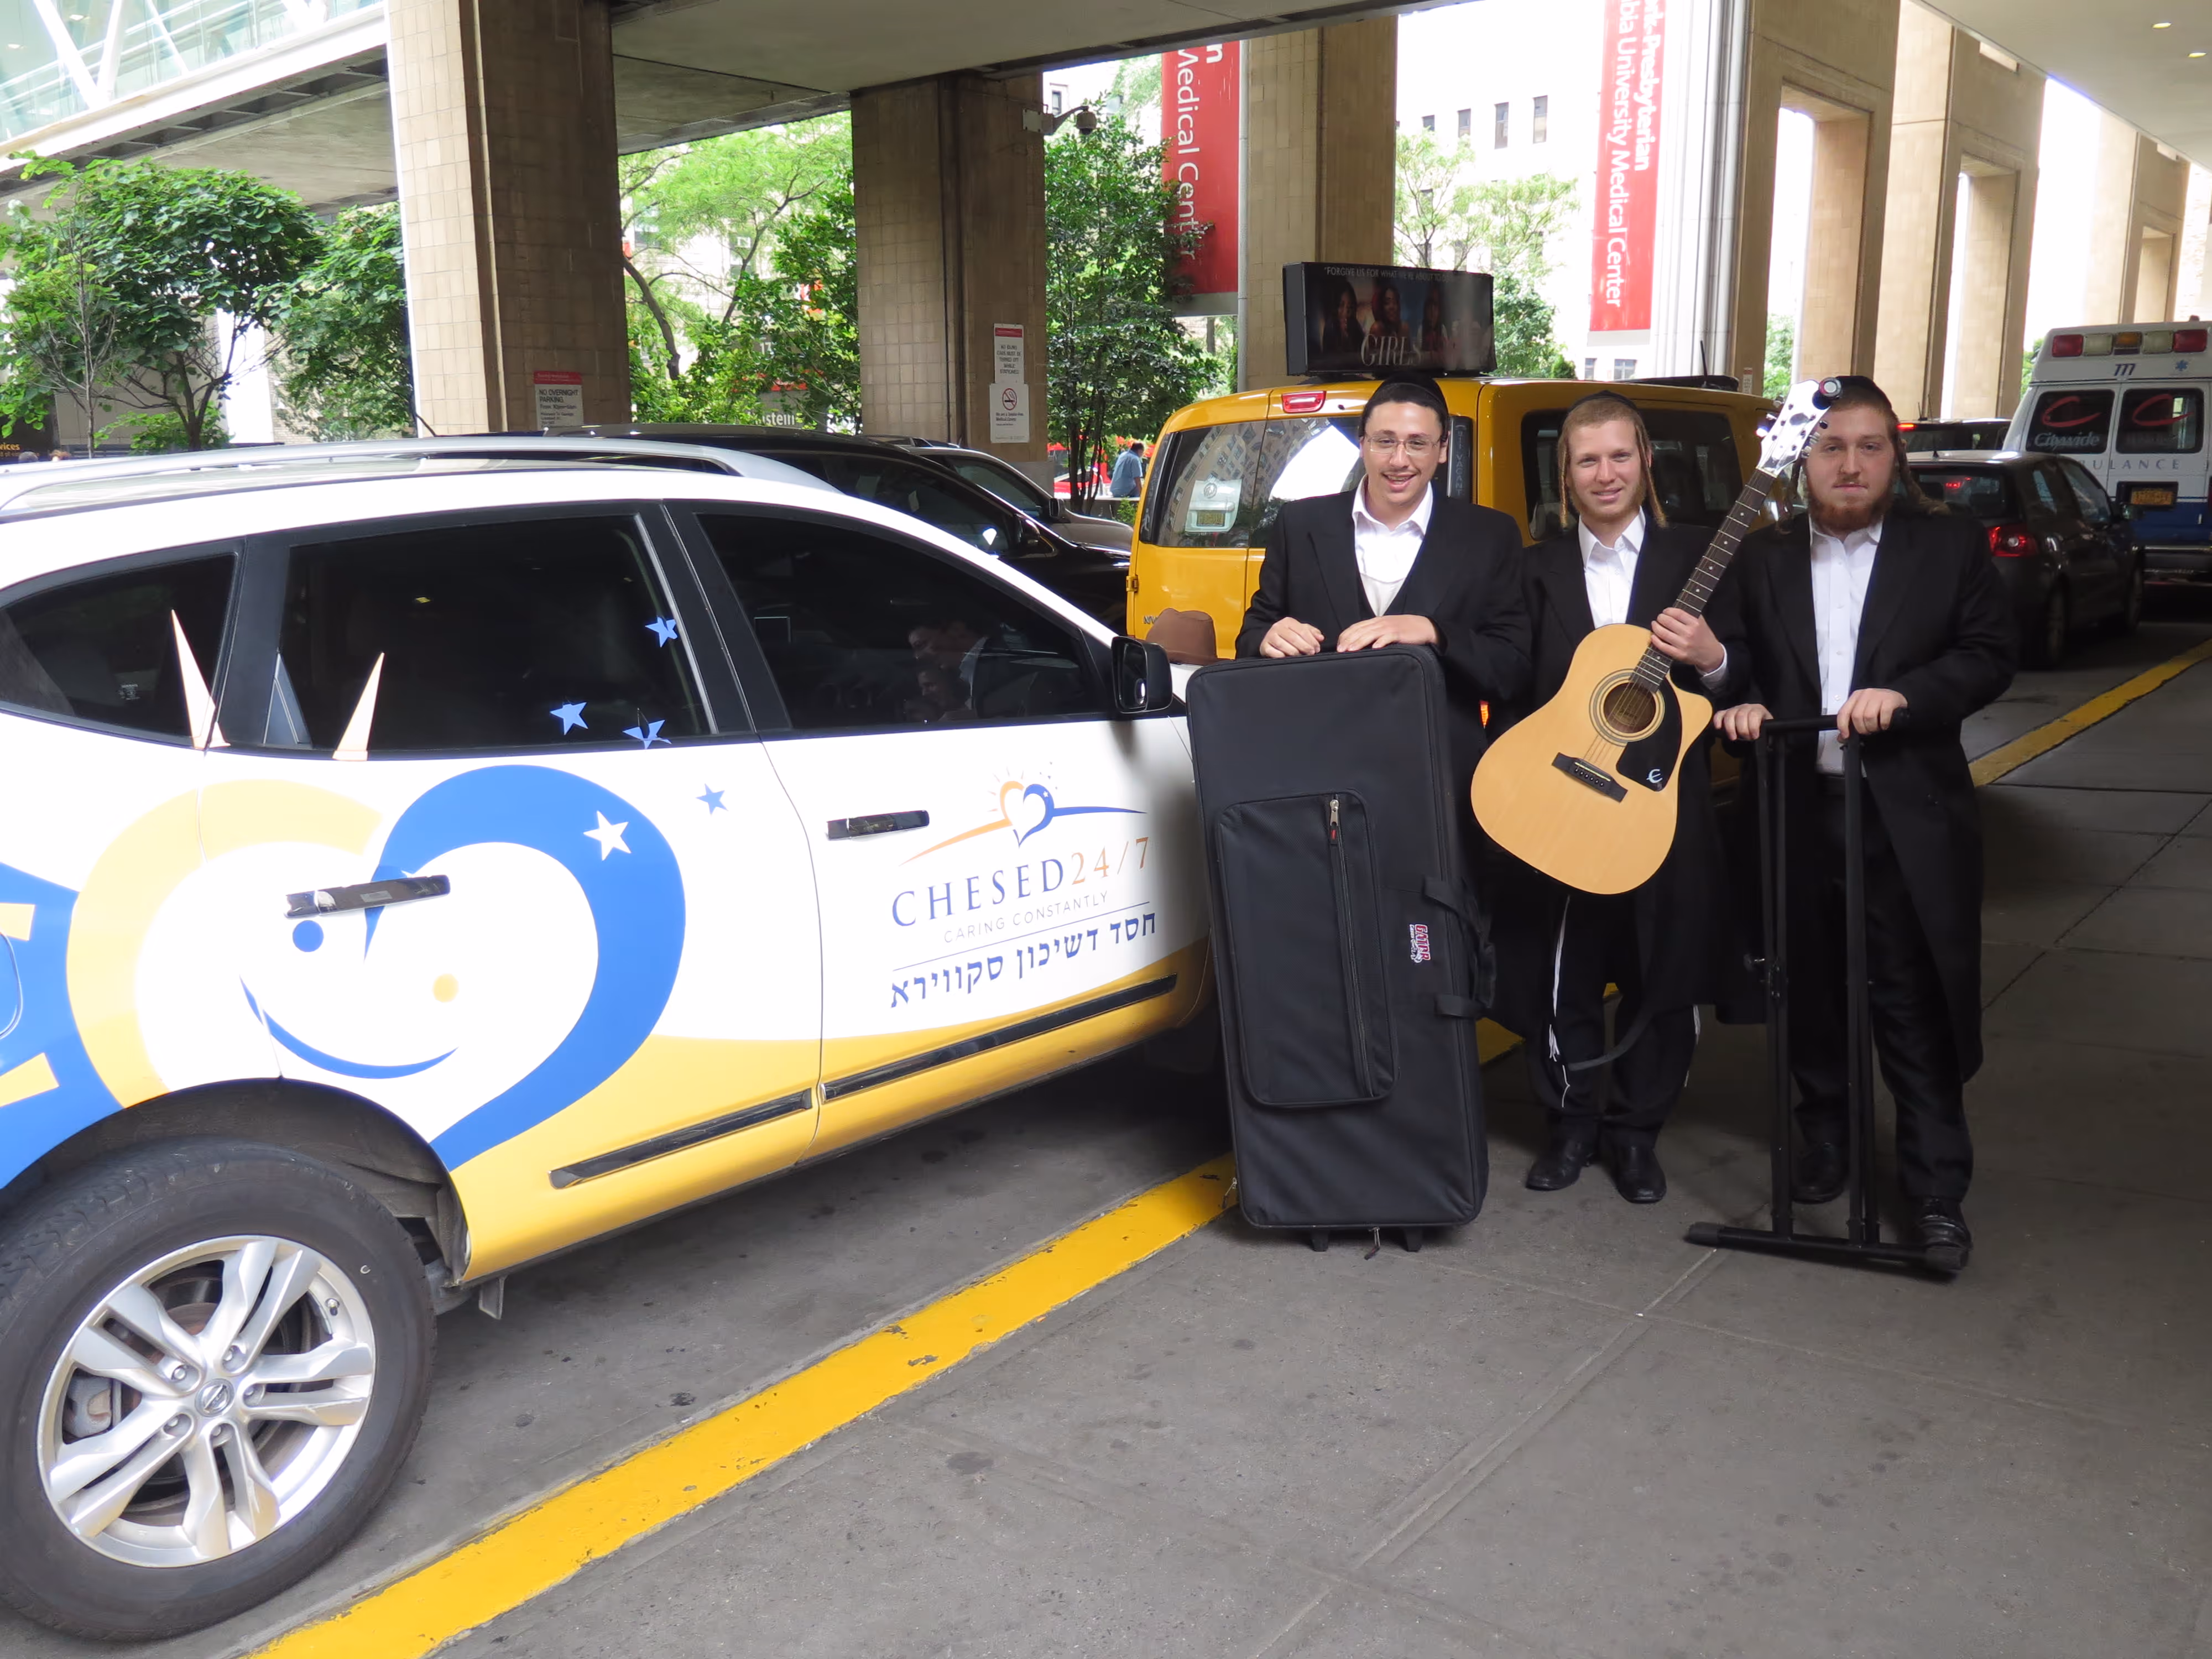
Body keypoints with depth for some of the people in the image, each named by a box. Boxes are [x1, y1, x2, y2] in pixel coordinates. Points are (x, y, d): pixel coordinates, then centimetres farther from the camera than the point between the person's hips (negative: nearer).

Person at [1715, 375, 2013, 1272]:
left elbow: (1988, 656, -1)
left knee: (1917, 1011, 1)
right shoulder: (1763, 557, 8)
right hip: (1798, 811, 2)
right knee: (1812, 993, 14)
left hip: (1910, 817, -2)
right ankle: (1824, 1145, 32)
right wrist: (1742, 704, -13)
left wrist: (1902, 696, -17)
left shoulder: (1951, 547, 4)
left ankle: (1936, 1190, 12)